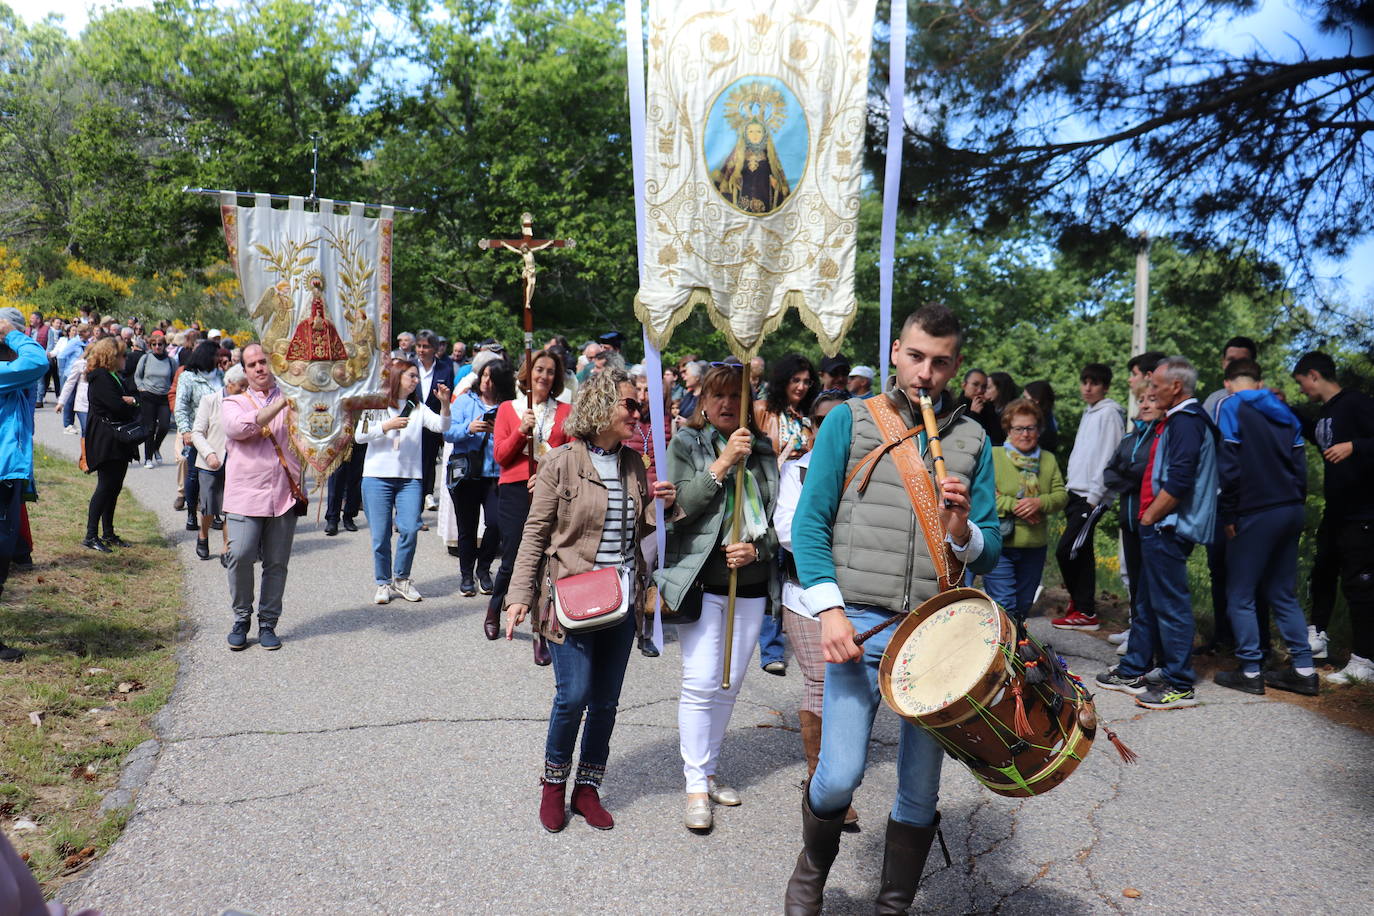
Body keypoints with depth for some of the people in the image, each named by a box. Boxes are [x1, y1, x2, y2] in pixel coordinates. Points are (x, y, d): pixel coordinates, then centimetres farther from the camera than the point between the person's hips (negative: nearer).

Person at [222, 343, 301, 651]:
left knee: (277, 563, 4)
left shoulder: (291, 401, 16)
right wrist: (279, 405, -15)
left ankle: (267, 623, 17)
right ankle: (241, 620, 6)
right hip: (245, 496, -1)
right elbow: (239, 427, -10)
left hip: (284, 496, 2)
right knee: (240, 556, -14)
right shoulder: (234, 403, 12)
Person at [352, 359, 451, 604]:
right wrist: (387, 426, -11)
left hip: (410, 478, 2)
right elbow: (359, 436, -1)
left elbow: (441, 426, -3)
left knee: (409, 529, -9)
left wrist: (444, 403, -18)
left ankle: (401, 578, 11)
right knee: (381, 535, 1)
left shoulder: (418, 408, 13)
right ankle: (383, 583, 15)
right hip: (377, 476, -2)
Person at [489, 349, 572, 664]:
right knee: (512, 560, 0)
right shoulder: (508, 409, 11)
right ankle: (494, 608, 32)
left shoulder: (565, 412, 11)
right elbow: (500, 455, 4)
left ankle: (542, 636, 5)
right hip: (515, 491, 0)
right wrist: (521, 430, -10)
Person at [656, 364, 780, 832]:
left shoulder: (763, 451, 9)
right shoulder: (685, 444, 0)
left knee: (730, 685, 11)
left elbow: (778, 518, 10)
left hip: (751, 585, 4)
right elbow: (678, 507, -13)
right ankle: (696, 786, 6)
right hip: (700, 580, -4)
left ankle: (708, 770, 28)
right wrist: (722, 464, -19)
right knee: (701, 683, -6)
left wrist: (757, 550, -9)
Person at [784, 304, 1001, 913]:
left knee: (920, 789, 10)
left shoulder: (972, 440, 9)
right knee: (840, 775, -8)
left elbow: (989, 553, 10)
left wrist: (962, 531, -13)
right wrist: (829, 610, -12)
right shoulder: (849, 421, 2)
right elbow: (810, 524, -2)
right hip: (860, 625, -2)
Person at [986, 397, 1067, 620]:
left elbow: (1062, 496, 5)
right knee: (1004, 607, -10)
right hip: (999, 545, -5)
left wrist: (1039, 503, -15)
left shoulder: (1048, 460, 12)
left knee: (1023, 607, 15)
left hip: (1035, 547, 5)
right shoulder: (993, 456, -4)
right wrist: (1014, 505, -20)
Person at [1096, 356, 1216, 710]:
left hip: (1168, 529, -11)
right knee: (1147, 603, 16)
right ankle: (1132, 673, 26)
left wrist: (1150, 516, -14)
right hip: (1160, 528, 11)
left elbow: (1179, 481, -24)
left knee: (1170, 605, -4)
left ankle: (1180, 687, 4)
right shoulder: (1178, 419, 17)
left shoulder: (1186, 421, -15)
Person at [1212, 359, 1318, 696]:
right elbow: (1300, 465, 12)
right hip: (1291, 510, 7)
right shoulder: (1283, 411, 14)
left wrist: (1227, 515, -8)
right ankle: (1303, 669, 15)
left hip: (1255, 514, -7)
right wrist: (1295, 504, 16)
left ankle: (1250, 672, 4)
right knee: (1283, 593, 14)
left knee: (1240, 596, 2)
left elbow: (1228, 466, -14)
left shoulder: (1230, 407, -7)